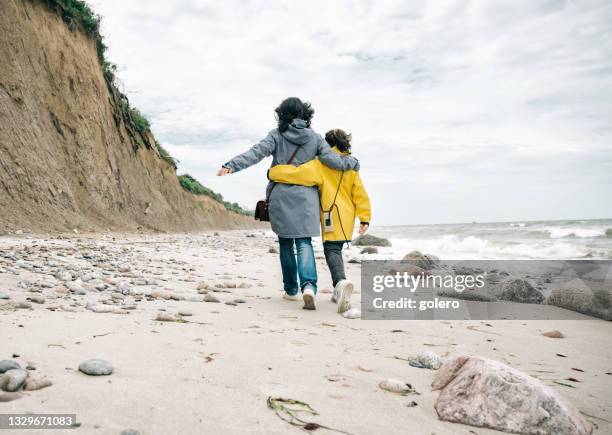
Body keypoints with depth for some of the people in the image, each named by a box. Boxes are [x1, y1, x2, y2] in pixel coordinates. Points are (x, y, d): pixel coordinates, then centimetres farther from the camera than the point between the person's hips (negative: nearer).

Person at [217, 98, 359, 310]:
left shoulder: (277, 135, 0)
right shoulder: (314, 138, 4)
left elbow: (256, 153, -14)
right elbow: (333, 160, -2)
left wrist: (230, 166, -21)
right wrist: (353, 161, 17)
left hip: (280, 197, 0)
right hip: (306, 197, 0)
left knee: (286, 242, 13)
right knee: (304, 241, 0)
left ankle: (291, 289, 21)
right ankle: (308, 286, -23)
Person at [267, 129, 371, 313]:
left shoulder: (321, 165, -9)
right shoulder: (351, 166, 8)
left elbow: (297, 173, -18)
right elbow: (360, 194, 5)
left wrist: (273, 173, -7)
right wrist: (365, 218, 6)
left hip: (332, 217, -6)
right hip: (347, 218, 6)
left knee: (331, 250, -7)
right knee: (335, 249, 17)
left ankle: (341, 281, -35)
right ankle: (339, 291, 18)